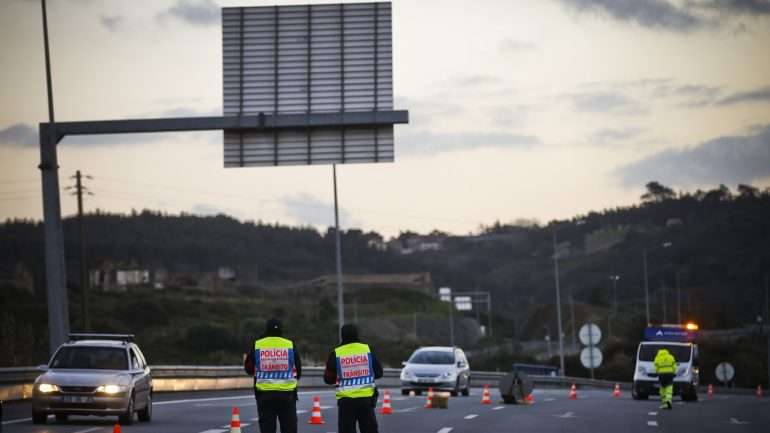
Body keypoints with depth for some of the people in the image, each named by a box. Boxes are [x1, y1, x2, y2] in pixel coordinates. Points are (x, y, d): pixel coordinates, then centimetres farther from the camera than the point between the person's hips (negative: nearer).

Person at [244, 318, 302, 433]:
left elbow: (249, 369, 9)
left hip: (264, 395, 0)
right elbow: (298, 371, 8)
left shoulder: (256, 345, -1)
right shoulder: (290, 345, 0)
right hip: (286, 394, 0)